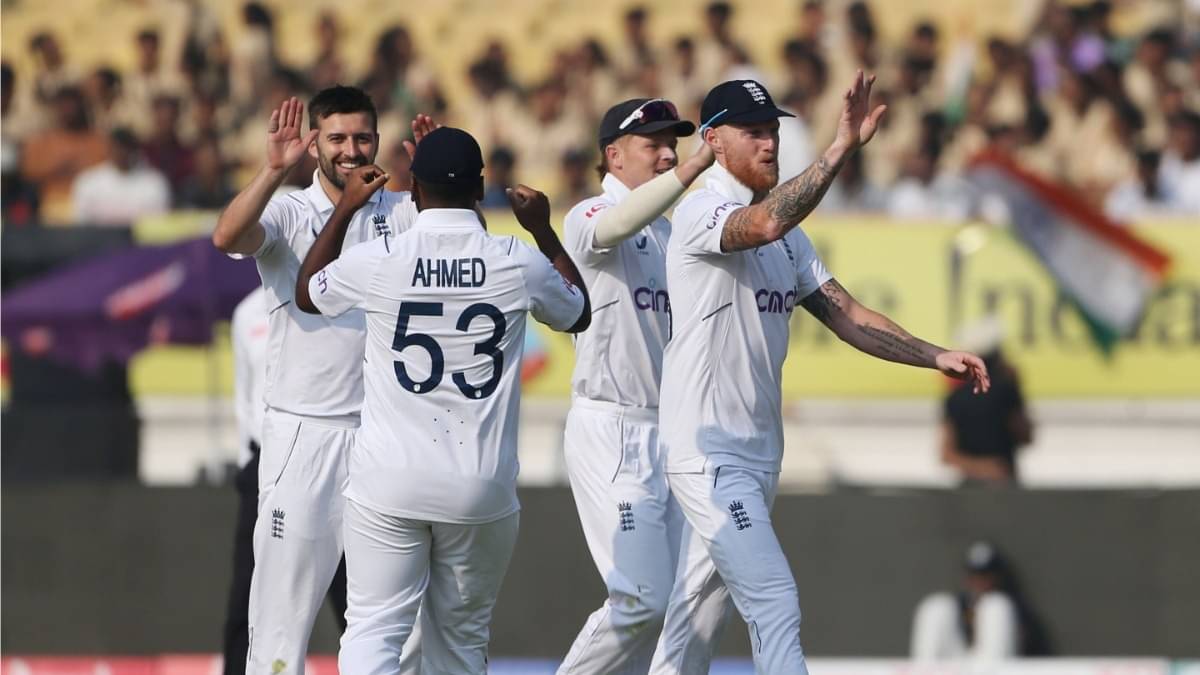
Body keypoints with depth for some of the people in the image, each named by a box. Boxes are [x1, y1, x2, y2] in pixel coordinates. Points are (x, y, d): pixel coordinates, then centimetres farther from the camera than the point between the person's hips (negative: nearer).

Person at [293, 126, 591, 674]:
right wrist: (545, 233, 27)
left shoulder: (377, 261, -6)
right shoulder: (520, 265, -4)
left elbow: (307, 293, 17)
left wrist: (344, 210, 24)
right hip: (482, 486, 2)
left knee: (374, 630, -3)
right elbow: (578, 312, 19)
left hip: (387, 484, -1)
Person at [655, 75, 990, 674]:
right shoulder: (701, 213, -13)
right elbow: (765, 223, -35)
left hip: (759, 453, 9)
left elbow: (845, 315, 10)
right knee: (777, 608, -17)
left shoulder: (787, 237, 15)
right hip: (707, 455, -9)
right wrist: (842, 147, -41)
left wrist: (935, 356, -2)